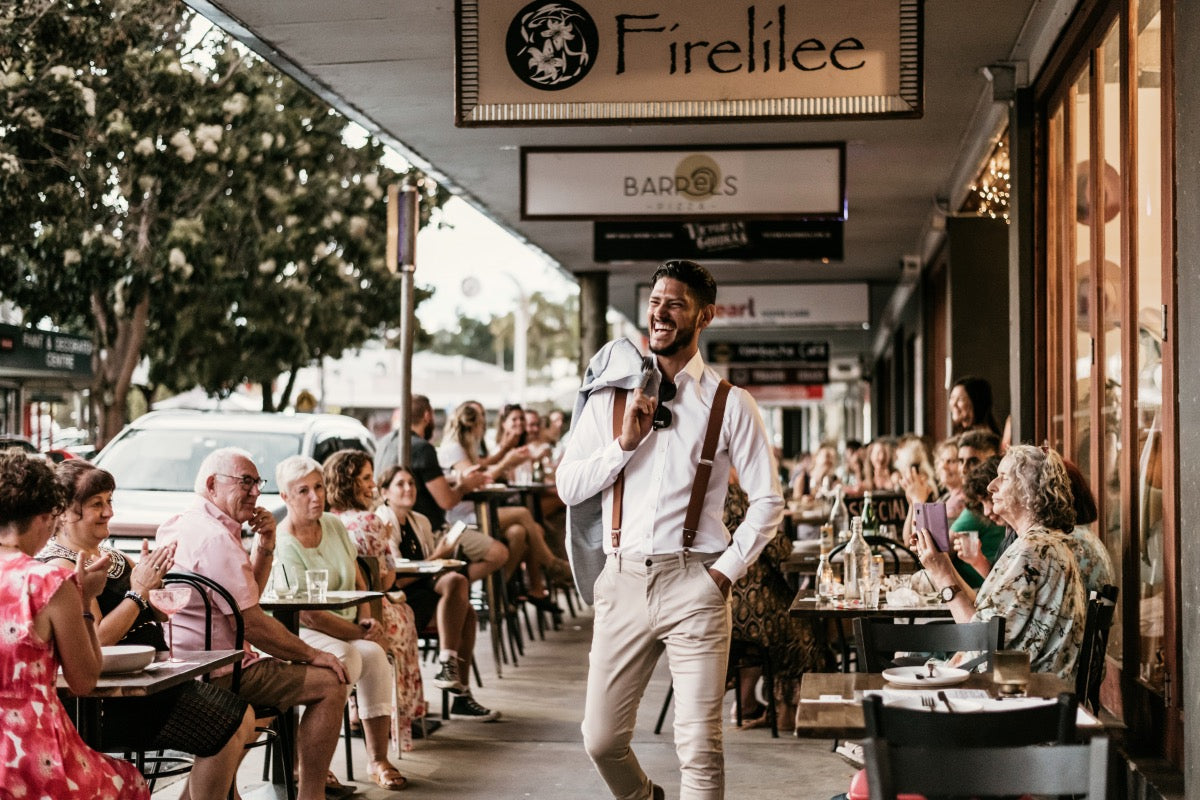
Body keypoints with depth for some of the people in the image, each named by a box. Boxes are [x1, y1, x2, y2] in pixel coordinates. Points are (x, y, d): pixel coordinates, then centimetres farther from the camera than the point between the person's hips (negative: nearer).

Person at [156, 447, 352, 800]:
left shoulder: (182, 526, 15)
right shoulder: (214, 537, -19)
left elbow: (247, 596, 19)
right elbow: (250, 622, -21)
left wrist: (264, 546, 4)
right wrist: (312, 655, -11)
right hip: (217, 674, -11)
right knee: (330, 683, -11)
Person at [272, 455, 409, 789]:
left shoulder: (334, 525, 7)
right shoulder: (282, 545, -15)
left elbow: (359, 583, 14)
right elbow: (309, 615, -18)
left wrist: (366, 619, -6)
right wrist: (361, 633, -16)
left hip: (348, 628, 6)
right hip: (300, 635, -6)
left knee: (375, 655, -25)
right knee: (346, 656, -34)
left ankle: (378, 759, -20)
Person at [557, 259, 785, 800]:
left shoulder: (729, 404, 3)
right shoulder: (611, 395, 10)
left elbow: (768, 500, 6)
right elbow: (568, 486, 6)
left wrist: (729, 568, -3)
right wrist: (625, 442, -6)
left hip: (693, 584, -2)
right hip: (623, 580, 3)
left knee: (700, 748, -6)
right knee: (602, 741, 6)